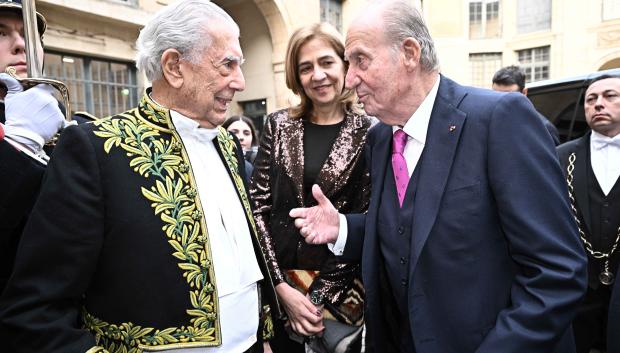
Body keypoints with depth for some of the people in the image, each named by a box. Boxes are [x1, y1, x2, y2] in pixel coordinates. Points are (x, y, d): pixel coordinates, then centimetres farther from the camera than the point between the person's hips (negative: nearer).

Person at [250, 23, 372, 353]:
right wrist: (281, 286, -11)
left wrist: (319, 295, -11)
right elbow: (257, 207, -3)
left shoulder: (368, 133, -6)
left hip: (339, 287, -2)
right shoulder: (278, 124, 0)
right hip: (277, 281, 2)